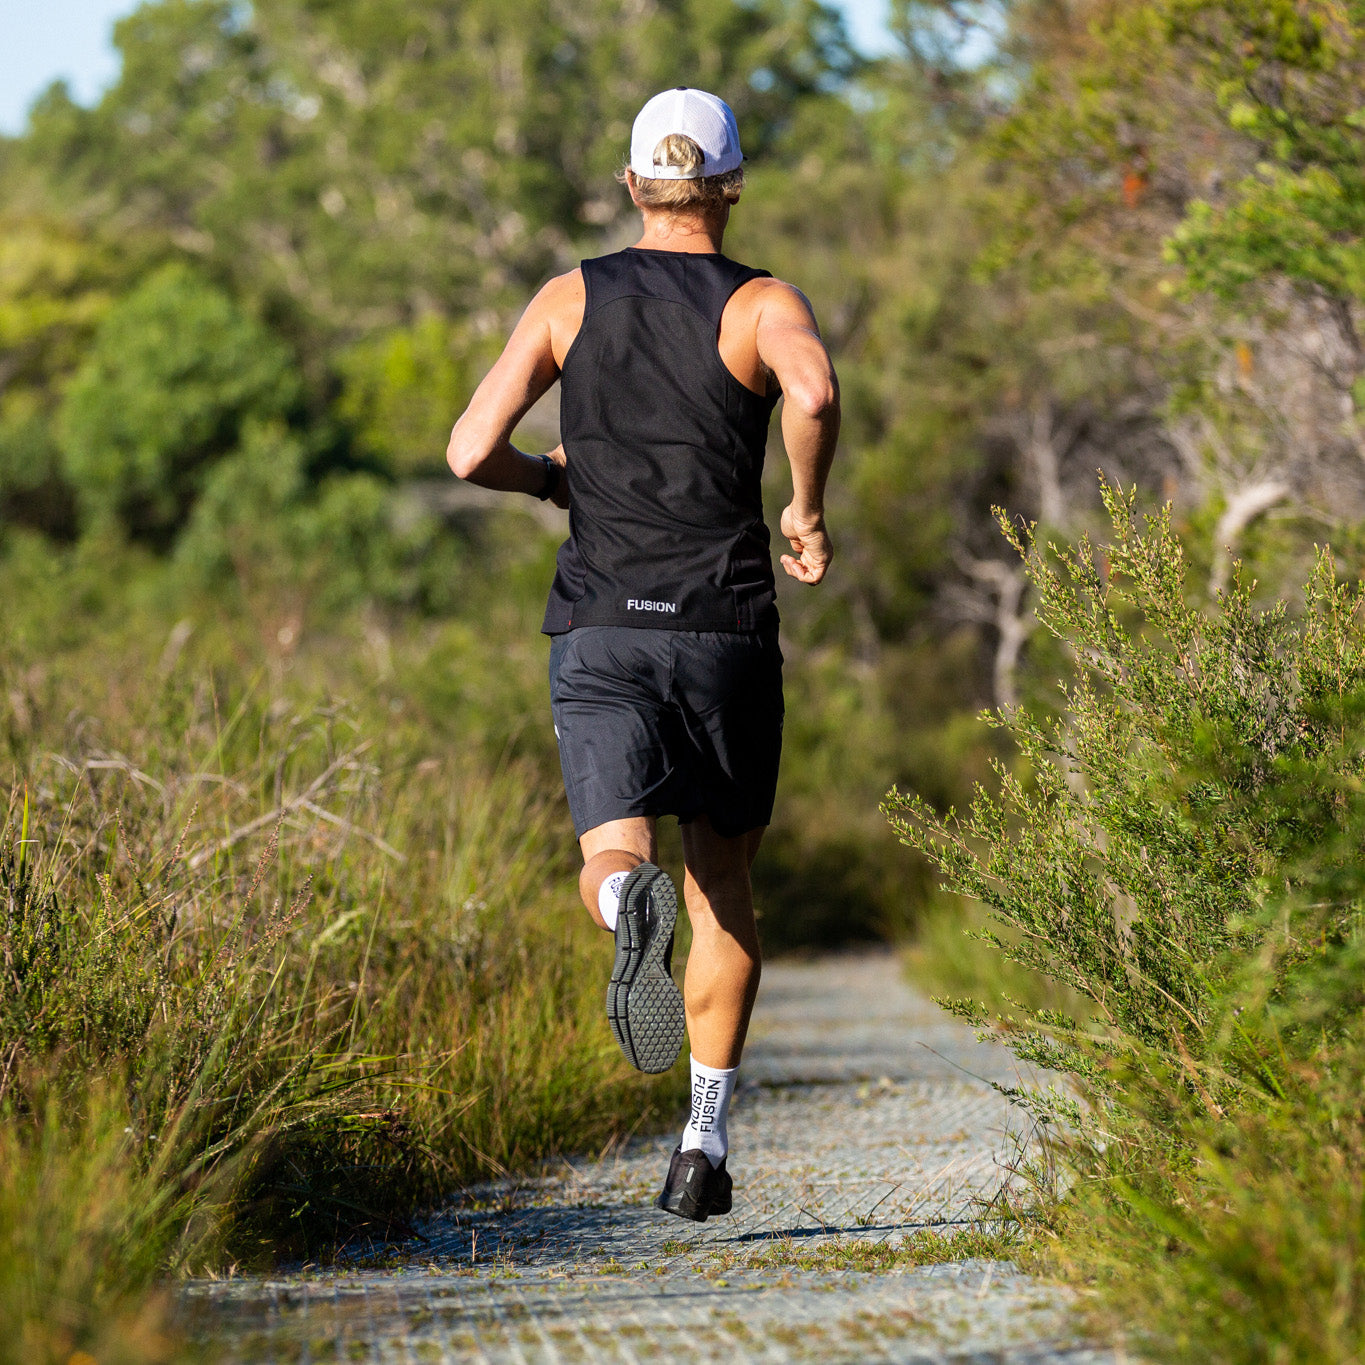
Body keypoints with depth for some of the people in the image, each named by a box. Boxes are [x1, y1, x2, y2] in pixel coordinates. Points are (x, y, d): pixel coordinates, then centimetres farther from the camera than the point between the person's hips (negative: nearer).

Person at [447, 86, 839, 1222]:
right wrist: (809, 512, -8)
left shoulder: (572, 300, 7)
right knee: (725, 889, 13)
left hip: (601, 629, 1)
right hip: (726, 627, -1)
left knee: (614, 860, -3)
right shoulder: (763, 304, 0)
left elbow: (471, 452, -1)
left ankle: (632, 901, -42)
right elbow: (814, 391, -25)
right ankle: (705, 1143, 10)